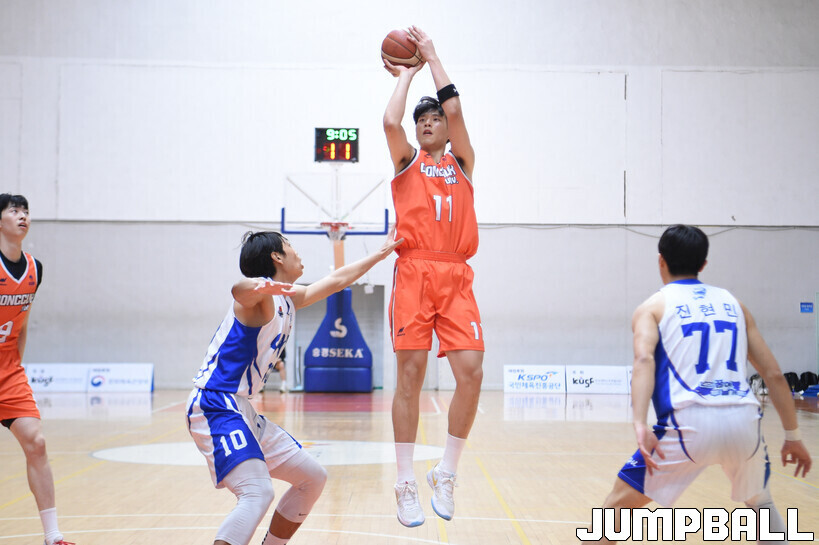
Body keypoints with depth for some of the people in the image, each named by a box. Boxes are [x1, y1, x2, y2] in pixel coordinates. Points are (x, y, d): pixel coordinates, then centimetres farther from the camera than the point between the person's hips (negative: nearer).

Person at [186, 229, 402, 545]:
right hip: (215, 407, -10)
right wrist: (260, 286, -62)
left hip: (242, 412, 10)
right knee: (258, 492, -30)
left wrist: (382, 253, 40)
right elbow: (240, 289, -38)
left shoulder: (287, 299, 17)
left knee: (313, 478, 14)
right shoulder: (263, 295, -11)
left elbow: (337, 280, 32)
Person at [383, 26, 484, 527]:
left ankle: (446, 474, 7)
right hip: (413, 274, -1)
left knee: (471, 372, -10)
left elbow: (455, 109, 5)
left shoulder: (462, 162, 18)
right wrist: (406, 75, 11)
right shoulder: (406, 161, 16)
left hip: (456, 278, 1)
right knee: (410, 376, -4)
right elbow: (390, 122, -4)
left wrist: (431, 55, 13)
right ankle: (406, 485, 4)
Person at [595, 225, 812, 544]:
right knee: (761, 502, 32)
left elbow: (644, 359, -9)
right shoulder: (733, 304, 23)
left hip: (689, 424, -3)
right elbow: (773, 374, 19)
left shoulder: (653, 306, 12)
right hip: (743, 421, 3)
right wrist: (793, 436, 25)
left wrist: (640, 425, -20)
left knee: (620, 500, 12)